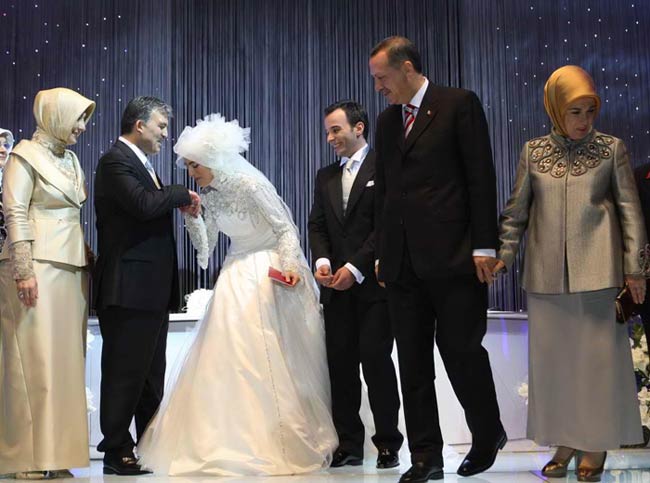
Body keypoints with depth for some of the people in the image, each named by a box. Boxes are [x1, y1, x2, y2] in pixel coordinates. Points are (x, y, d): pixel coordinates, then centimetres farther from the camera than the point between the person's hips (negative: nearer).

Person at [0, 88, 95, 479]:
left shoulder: (70, 159, 16)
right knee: (35, 360, -6)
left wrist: (88, 264, 11)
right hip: (37, 268, -7)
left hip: (71, 269, 7)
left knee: (65, 360, 6)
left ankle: (55, 454, 11)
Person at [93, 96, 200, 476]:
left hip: (153, 288, 10)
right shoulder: (116, 161, -10)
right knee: (124, 373, -4)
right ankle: (117, 453, 4)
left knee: (151, 374, 14)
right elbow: (145, 204, -24)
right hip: (129, 287, -10)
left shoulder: (142, 163, 20)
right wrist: (183, 194, -10)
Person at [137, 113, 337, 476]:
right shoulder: (212, 194, 5)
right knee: (229, 359, 2)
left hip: (270, 276, -7)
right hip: (237, 279, 7)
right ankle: (236, 442, 10)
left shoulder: (251, 184, -17)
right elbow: (205, 247, 9)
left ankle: (288, 444, 9)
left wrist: (290, 267, -27)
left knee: (271, 361, -4)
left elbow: (286, 228, -13)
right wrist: (191, 215, -5)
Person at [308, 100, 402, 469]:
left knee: (376, 359, -7)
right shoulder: (326, 176, 19)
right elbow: (317, 226, 15)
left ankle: (388, 444, 5)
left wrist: (356, 267, -13)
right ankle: (349, 445, 10)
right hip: (337, 285, 6)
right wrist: (322, 261, -5)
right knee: (340, 364, 3)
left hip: (374, 282, -5)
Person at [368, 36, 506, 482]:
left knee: (461, 350, -1)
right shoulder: (388, 121, 17)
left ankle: (488, 434, 23)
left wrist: (484, 245, -10)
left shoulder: (459, 104, 0)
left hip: (452, 256, -5)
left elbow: (481, 177, -5)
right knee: (412, 362, 5)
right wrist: (382, 253, 13)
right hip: (403, 261, 6)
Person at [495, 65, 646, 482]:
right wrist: (504, 255, 2)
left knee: (598, 354, 1)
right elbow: (517, 210, 11)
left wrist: (634, 268, -3)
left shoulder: (612, 149, 4)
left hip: (597, 271, -2)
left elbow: (630, 210, 2)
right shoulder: (534, 152, 8)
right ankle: (565, 443, 17)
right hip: (547, 273, 2)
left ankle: (596, 446, 12)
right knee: (552, 357, 6)